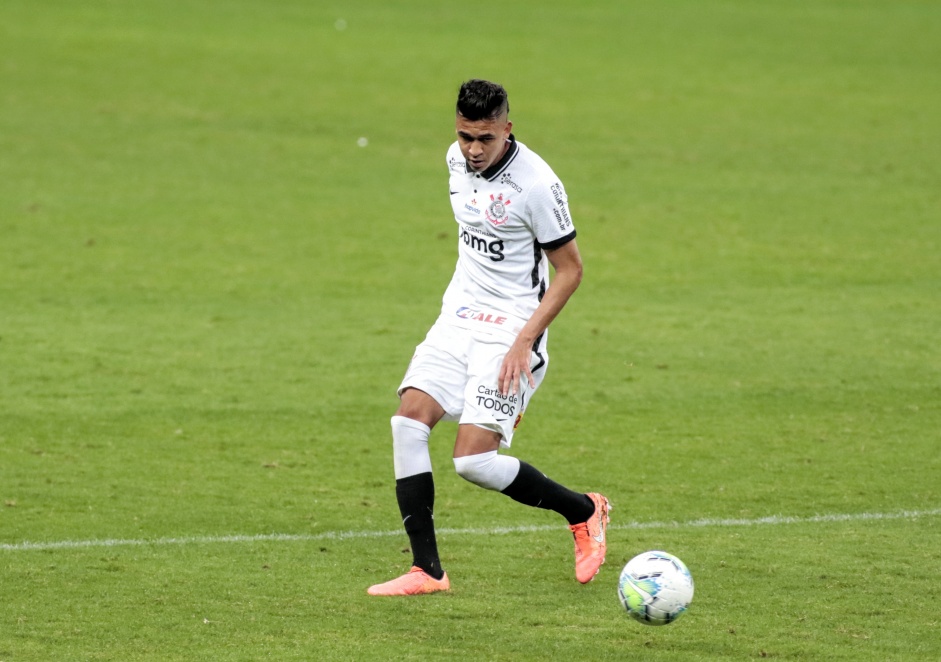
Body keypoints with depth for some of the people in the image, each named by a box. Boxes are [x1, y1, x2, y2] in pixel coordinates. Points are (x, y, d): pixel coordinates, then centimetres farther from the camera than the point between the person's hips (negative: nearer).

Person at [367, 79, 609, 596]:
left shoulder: (536, 184, -19)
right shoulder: (458, 160, 3)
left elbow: (569, 269, -12)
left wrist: (525, 340, -20)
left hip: (511, 328, -7)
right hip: (457, 318, 7)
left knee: (473, 459, -15)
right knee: (408, 419, -13)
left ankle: (583, 511, 10)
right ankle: (426, 570, -8)